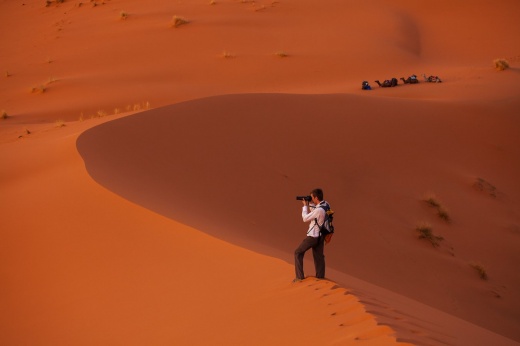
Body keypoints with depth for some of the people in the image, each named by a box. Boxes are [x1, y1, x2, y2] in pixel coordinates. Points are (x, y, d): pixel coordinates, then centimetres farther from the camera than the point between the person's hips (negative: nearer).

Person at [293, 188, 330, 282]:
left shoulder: (319, 210, -29)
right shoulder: (326, 205, -1)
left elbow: (305, 218, -17)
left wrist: (305, 205, -7)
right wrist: (310, 204, 4)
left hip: (313, 236, -8)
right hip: (321, 235, 8)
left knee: (298, 252, 4)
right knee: (319, 256, 16)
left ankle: (300, 276, 3)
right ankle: (320, 276, 20)